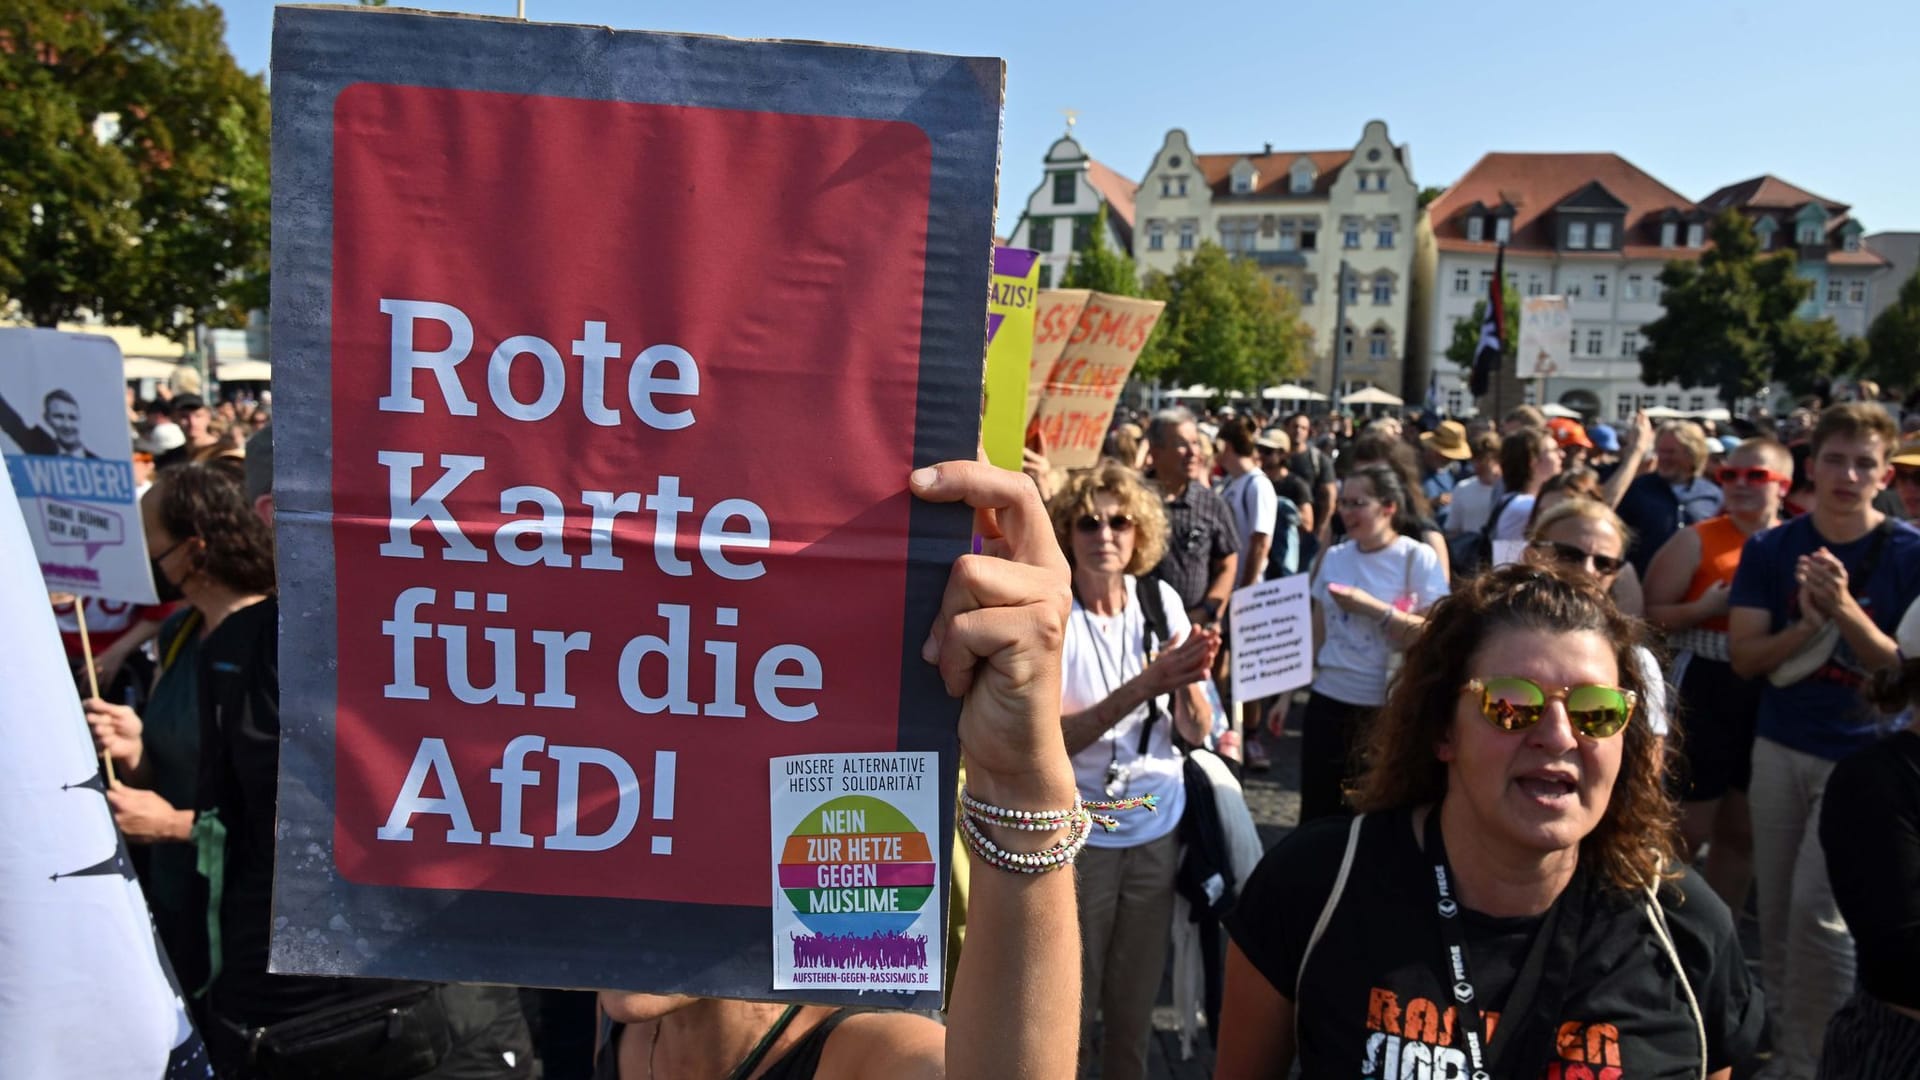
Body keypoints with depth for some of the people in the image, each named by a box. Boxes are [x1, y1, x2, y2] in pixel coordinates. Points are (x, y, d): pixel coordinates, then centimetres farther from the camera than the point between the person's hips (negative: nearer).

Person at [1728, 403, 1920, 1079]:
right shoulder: (1771, 550, 1)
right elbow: (1744, 657, -2)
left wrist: (1845, 610, -25)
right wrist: (1808, 625, -20)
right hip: (1780, 750, 3)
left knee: (1816, 909, -10)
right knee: (1775, 909, 11)